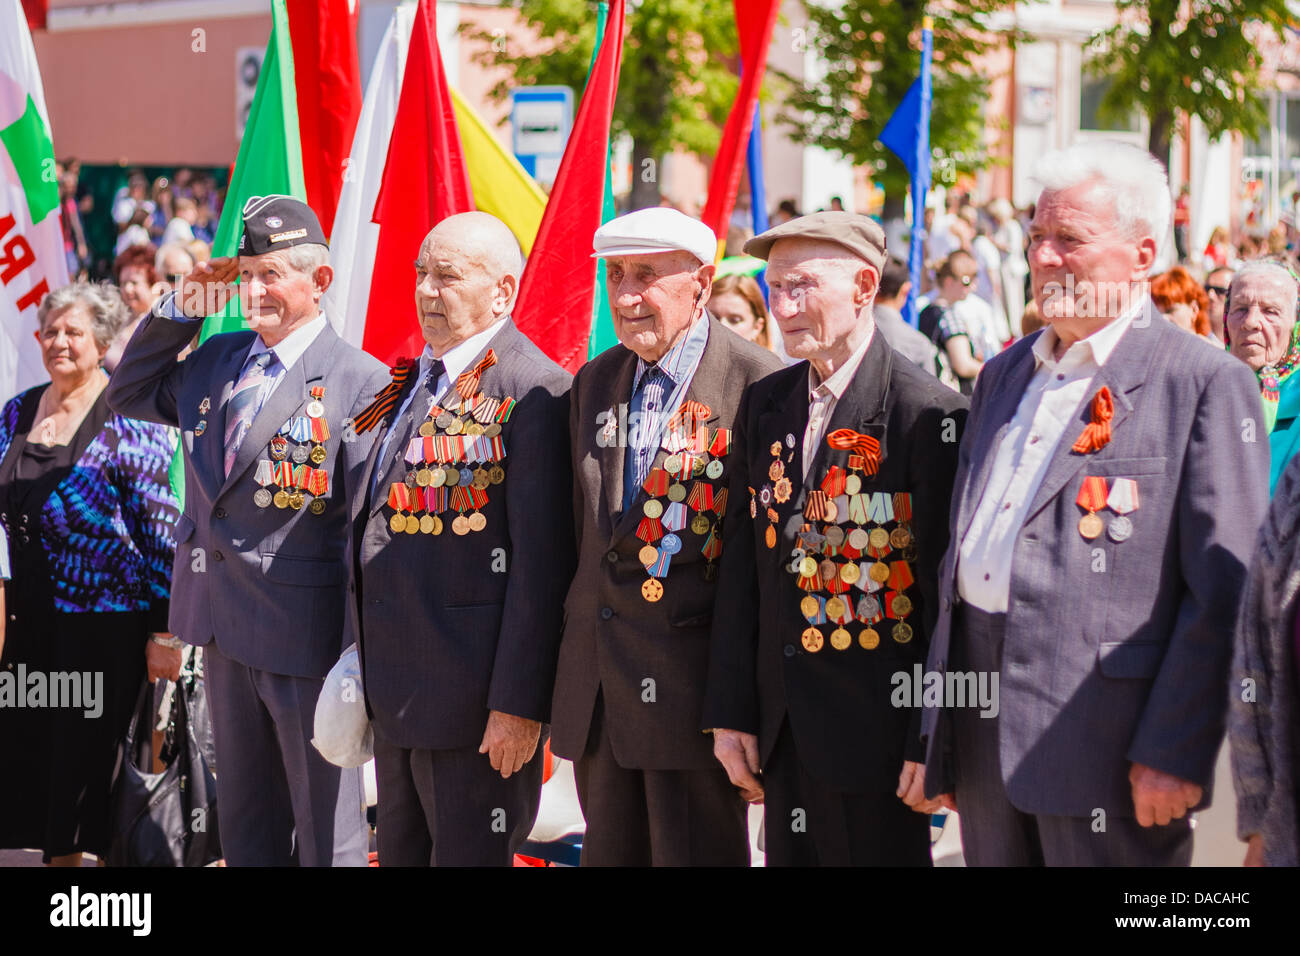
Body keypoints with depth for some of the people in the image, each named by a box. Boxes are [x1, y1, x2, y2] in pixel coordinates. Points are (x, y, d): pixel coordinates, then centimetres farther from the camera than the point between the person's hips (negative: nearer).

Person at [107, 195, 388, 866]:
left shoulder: (360, 382, -12)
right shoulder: (216, 360, 9)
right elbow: (130, 395, 24)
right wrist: (177, 309, 9)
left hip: (307, 630, -7)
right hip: (225, 630, 7)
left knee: (326, 829, 3)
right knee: (245, 821, 17)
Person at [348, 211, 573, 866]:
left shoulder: (533, 393, -14)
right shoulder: (411, 382, 14)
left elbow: (540, 562, -18)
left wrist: (519, 703, -20)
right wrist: (365, 660, 17)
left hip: (471, 691, -9)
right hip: (397, 690, 9)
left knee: (468, 855, -2)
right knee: (403, 853, 16)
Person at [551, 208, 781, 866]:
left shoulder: (757, 384, -9)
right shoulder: (594, 382, 13)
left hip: (695, 680, -6)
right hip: (597, 679, 7)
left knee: (695, 854, -3)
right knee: (610, 853, 12)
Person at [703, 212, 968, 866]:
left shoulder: (929, 415, -11)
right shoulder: (763, 405, 10)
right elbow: (742, 566, 11)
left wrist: (934, 740, -13)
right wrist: (730, 712, 8)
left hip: (876, 734, -6)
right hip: (782, 731, 6)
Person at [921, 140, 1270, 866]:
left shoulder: (1207, 383, -6)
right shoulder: (1005, 375, 17)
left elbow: (1223, 595, -11)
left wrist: (1174, 752, -16)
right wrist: (938, 731, 17)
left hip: (1104, 734, -7)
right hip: (986, 735, 7)